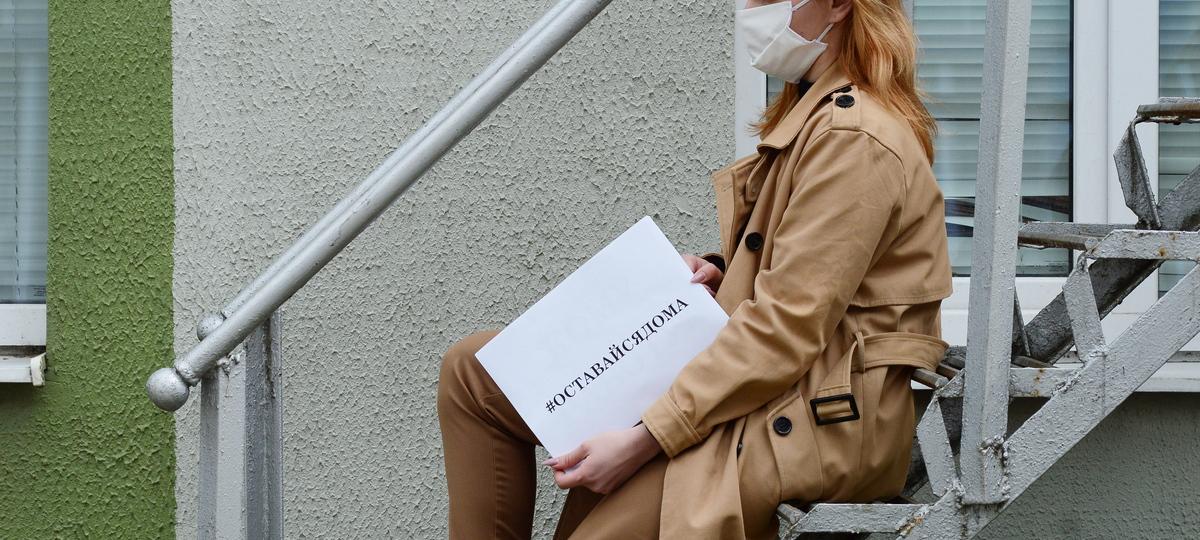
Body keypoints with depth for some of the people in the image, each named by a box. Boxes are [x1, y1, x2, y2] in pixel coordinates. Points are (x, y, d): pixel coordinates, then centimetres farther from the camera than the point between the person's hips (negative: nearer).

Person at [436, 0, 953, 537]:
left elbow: (784, 330, -22)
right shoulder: (811, 107, 13)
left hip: (819, 416, -10)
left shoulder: (854, 139, -18)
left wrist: (645, 438, -24)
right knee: (471, 369, 5)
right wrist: (719, 270, 2)